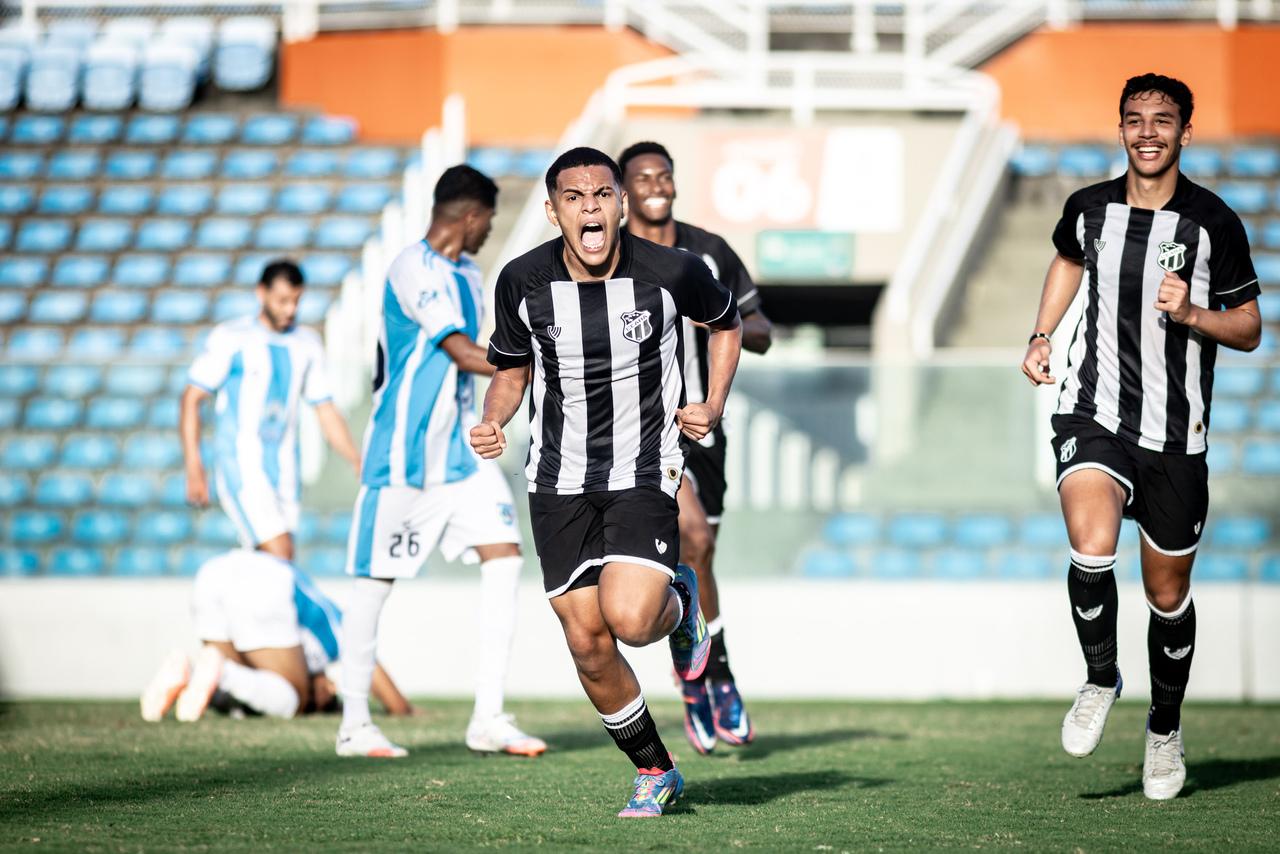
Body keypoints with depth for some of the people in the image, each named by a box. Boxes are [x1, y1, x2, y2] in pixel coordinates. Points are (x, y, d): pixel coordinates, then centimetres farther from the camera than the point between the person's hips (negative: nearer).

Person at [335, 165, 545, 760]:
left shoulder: (467, 277, 15)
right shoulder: (415, 270, -15)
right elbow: (466, 354, -21)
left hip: (459, 449, 9)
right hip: (402, 453, -9)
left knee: (505, 555, -4)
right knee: (375, 578, -1)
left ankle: (488, 720, -4)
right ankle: (354, 723, 9)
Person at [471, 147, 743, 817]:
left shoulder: (673, 272, -11)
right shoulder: (522, 282, -6)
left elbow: (726, 322, 11)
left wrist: (714, 405, -2)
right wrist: (492, 422, -10)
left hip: (644, 472, -3)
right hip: (559, 480, 3)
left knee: (630, 618, -23)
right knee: (586, 643, 1)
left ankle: (680, 602, 16)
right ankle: (654, 772, 24)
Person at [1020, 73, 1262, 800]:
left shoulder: (1213, 222, -6)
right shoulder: (1090, 209, 2)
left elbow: (1249, 328, 1)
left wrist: (1191, 315, -17)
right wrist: (1041, 337, 16)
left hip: (1177, 433, 0)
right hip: (1094, 414, 1)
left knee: (1168, 591, 10)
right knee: (1092, 550, -26)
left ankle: (1166, 728, 33)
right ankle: (1100, 679, 1)